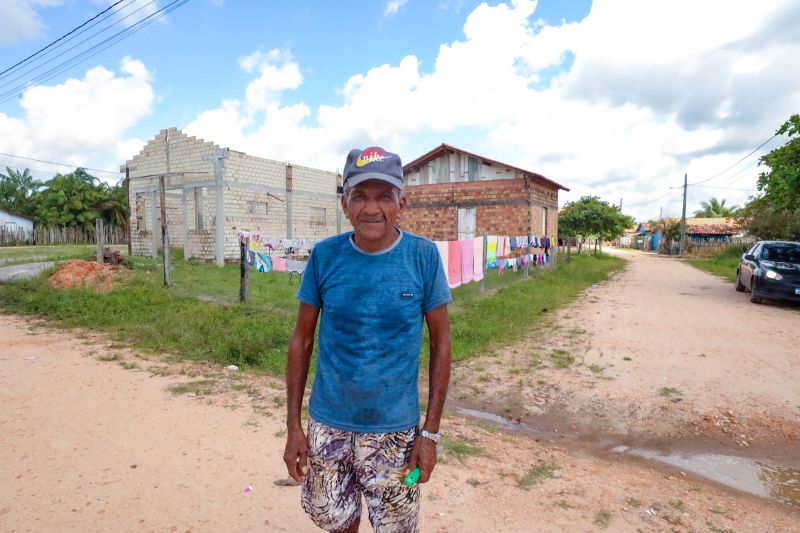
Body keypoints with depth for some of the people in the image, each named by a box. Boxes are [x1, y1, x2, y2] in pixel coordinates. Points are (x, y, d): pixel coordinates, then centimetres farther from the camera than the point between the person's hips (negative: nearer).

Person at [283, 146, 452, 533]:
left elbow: (440, 342, -6)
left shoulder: (424, 256, -12)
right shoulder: (324, 256, -8)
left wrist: (431, 432, -7)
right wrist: (293, 424, -1)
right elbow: (301, 340, -1)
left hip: (395, 427, -1)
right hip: (328, 422, 2)